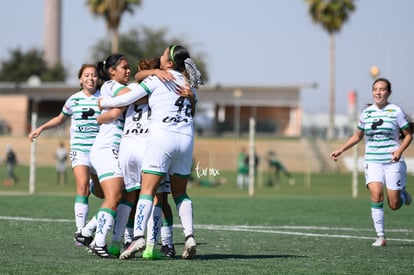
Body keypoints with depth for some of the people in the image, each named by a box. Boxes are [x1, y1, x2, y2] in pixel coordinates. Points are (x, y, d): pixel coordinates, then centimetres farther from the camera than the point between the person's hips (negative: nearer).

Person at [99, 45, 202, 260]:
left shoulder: (158, 80, -1)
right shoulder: (189, 84, 15)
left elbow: (127, 99, -1)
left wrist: (103, 103, 14)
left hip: (162, 137, -5)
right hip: (186, 139, 5)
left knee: (147, 190, -7)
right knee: (180, 193, 14)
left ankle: (139, 237, -20)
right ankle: (189, 236, -1)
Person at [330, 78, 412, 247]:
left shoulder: (396, 111, -3)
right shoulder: (366, 113, 7)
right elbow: (358, 136, 21)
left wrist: (400, 150, -15)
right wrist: (340, 150, 12)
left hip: (392, 162, -2)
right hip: (372, 161, 2)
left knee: (394, 205, -3)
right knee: (376, 195, -20)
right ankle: (380, 236, -12)